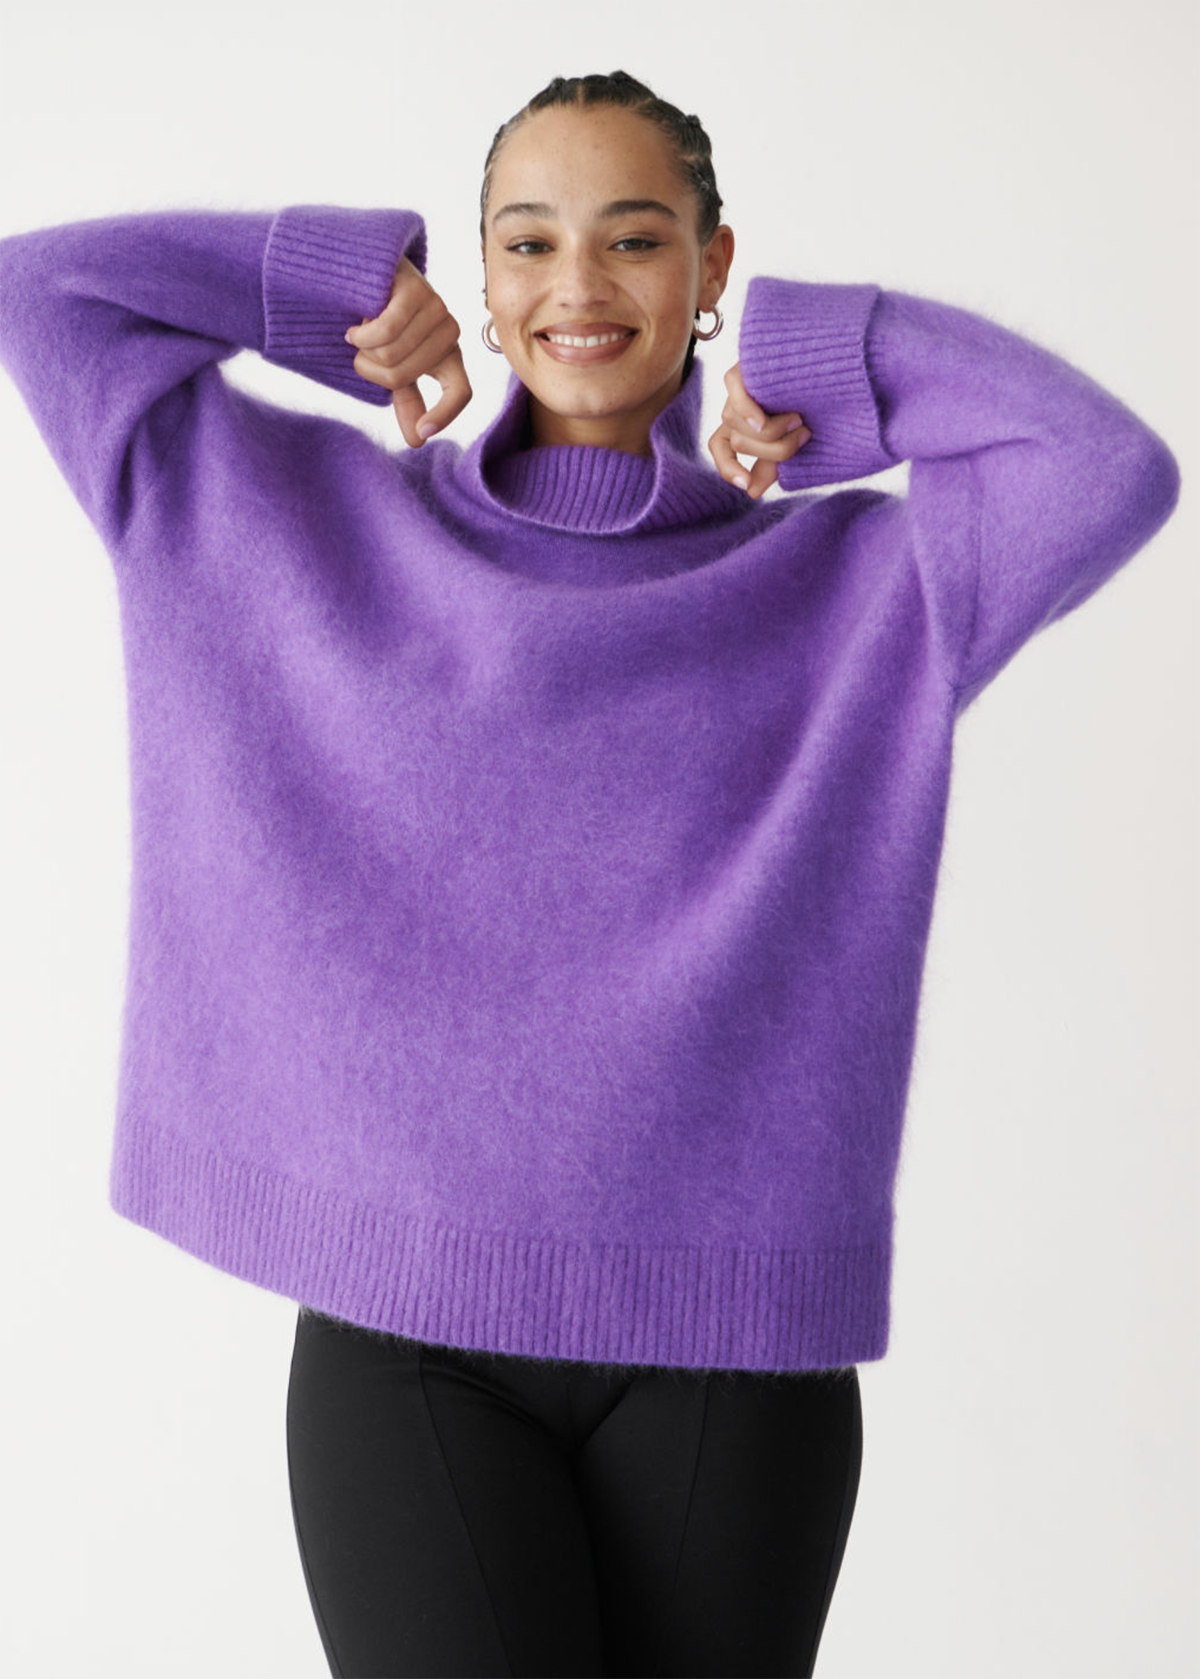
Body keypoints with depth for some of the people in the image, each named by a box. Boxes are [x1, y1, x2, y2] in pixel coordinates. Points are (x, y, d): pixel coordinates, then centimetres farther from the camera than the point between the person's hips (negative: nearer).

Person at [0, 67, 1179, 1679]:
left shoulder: (847, 582, 5)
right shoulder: (312, 521, 10)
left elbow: (1113, 468, -10)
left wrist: (812, 354, 0)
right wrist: (369, 283, 9)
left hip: (727, 1334, 0)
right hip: (399, 1321, 0)